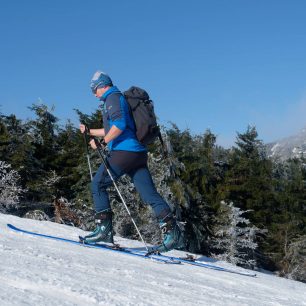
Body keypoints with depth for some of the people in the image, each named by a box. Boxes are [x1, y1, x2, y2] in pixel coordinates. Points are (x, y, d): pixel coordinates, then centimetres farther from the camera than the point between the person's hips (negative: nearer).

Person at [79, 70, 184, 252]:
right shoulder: (117, 98, 28)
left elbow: (119, 124, -20)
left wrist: (103, 143, -15)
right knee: (149, 193, 0)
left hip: (124, 151, -9)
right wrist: (90, 132, 43)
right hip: (138, 154, 9)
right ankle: (173, 231, -9)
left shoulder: (113, 97, -2)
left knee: (98, 185, 2)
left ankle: (104, 229, -3)